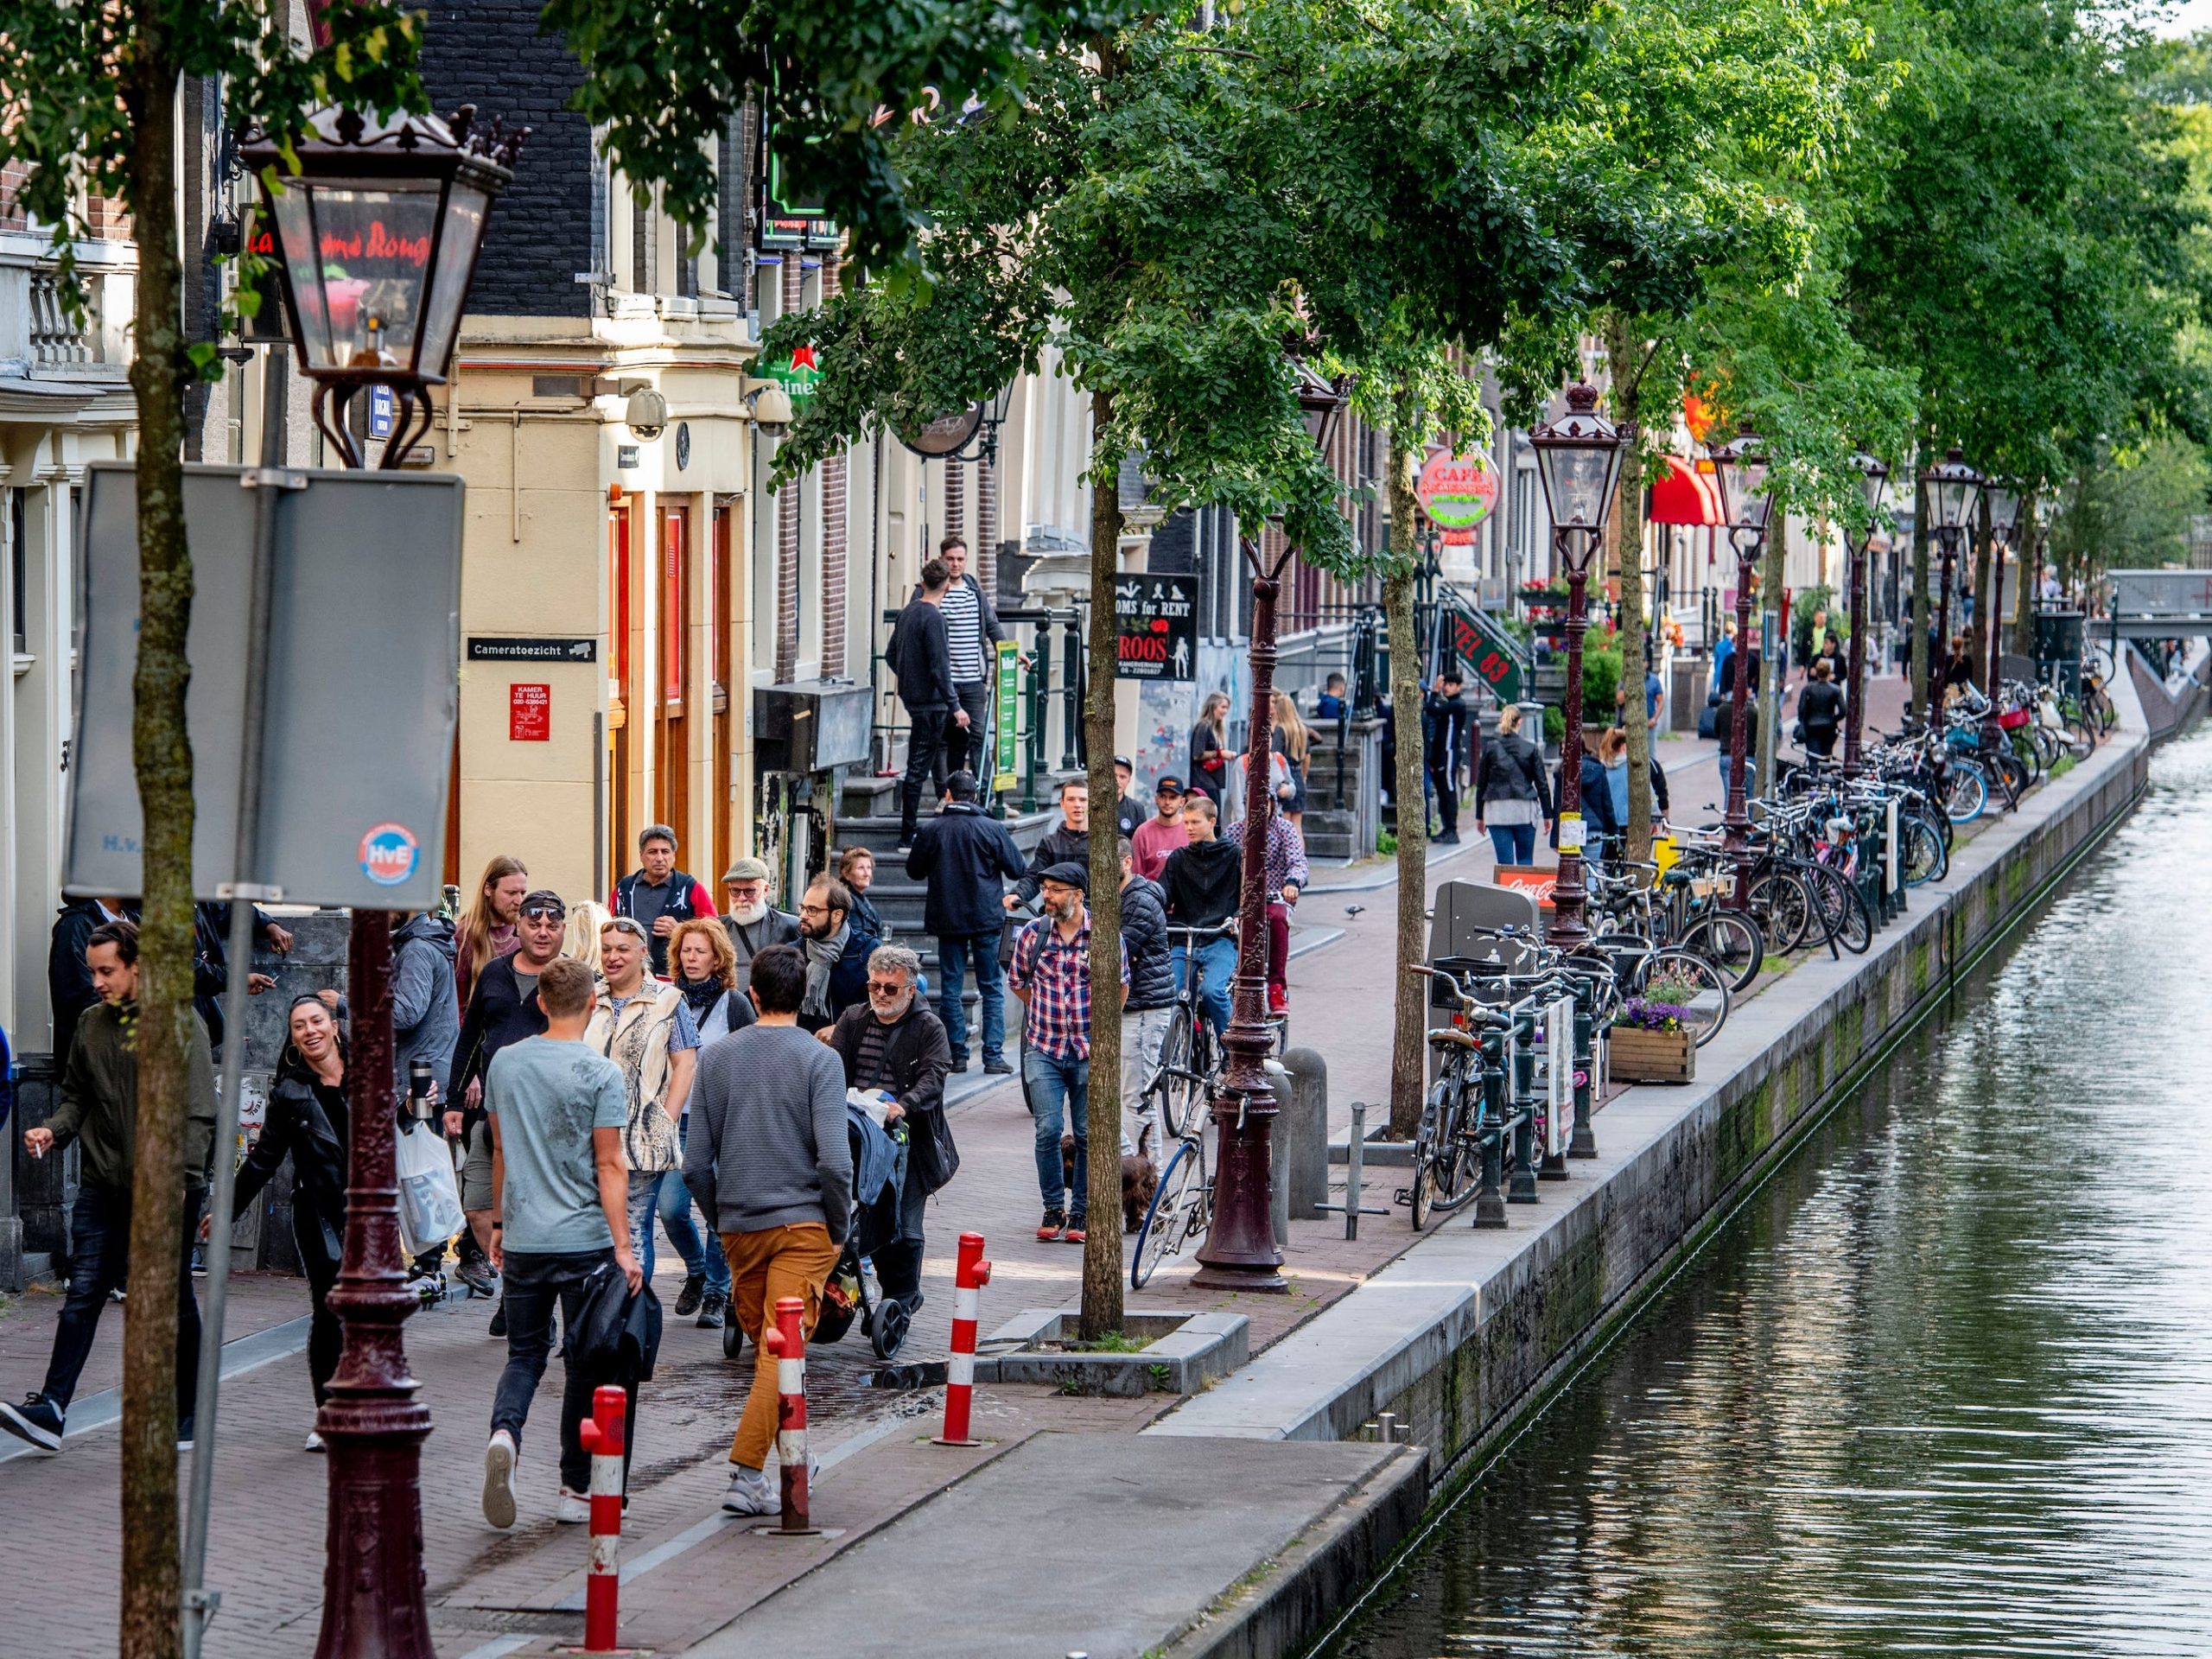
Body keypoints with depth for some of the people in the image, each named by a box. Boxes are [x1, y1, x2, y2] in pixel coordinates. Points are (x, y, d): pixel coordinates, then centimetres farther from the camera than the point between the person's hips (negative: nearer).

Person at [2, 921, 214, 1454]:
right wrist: (53, 1130, -2)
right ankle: (50, 1410, -10)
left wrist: (179, 1176, -20)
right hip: (102, 1186, 4)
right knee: (83, 1295, -4)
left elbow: (199, 1113, -10)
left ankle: (185, 1418, 16)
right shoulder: (91, 1024, 10)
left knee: (173, 1302, 6)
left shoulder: (180, 1024, -6)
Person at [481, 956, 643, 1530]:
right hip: (584, 1240, -4)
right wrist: (623, 1246, -11)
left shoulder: (504, 1063, 5)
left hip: (522, 1241, 4)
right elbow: (609, 1166, -12)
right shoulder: (600, 1074, -9)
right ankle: (576, 1490, 11)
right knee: (585, 1361, 7)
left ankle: (504, 1431, -16)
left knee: (525, 1352, 14)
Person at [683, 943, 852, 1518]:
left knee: (765, 1346, 17)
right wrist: (840, 1230, -1)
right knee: (783, 1350, -7)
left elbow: (696, 1163, 5)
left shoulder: (717, 1058, 5)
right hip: (802, 1221, -4)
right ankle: (746, 1474, -17)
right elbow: (834, 1160, -14)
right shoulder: (819, 1060, -7)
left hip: (739, 1226, 4)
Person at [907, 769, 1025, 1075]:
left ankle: (957, 1054, 7)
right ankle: (993, 1055, 0)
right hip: (987, 919, -1)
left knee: (951, 988, 9)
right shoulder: (992, 829, -7)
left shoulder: (931, 831, -4)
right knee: (991, 989, 6)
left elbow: (914, 871, 9)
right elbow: (1017, 870, -2)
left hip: (948, 920, 1)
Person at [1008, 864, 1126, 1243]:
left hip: (1090, 1050, -1)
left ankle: (1080, 1212, 12)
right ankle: (1053, 1209, 8)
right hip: (1044, 1049, 1)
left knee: (1087, 1134, 2)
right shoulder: (1033, 934, 1)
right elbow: (1018, 983, 17)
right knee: (1048, 1130, -6)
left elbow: (1121, 987, 11)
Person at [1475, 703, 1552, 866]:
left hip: (1497, 810, 0)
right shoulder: (1530, 749, 0)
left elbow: (1481, 784, 5)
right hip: (1524, 810, 0)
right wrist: (1548, 815, 9)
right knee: (1525, 860, 9)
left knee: (1505, 861, 0)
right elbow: (1542, 784, 2)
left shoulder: (1490, 748, 1)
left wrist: (1479, 816, 13)